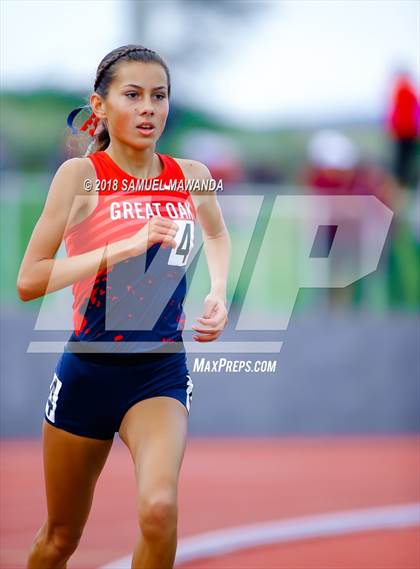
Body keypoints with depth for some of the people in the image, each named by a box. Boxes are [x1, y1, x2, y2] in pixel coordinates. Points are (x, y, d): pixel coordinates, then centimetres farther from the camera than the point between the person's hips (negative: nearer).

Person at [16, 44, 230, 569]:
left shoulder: (190, 176, 2)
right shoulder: (81, 174, -9)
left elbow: (218, 236, 27)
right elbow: (29, 281, -17)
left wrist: (218, 293, 8)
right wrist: (126, 246, -23)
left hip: (161, 373, 1)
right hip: (89, 370, -1)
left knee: (159, 508, -27)